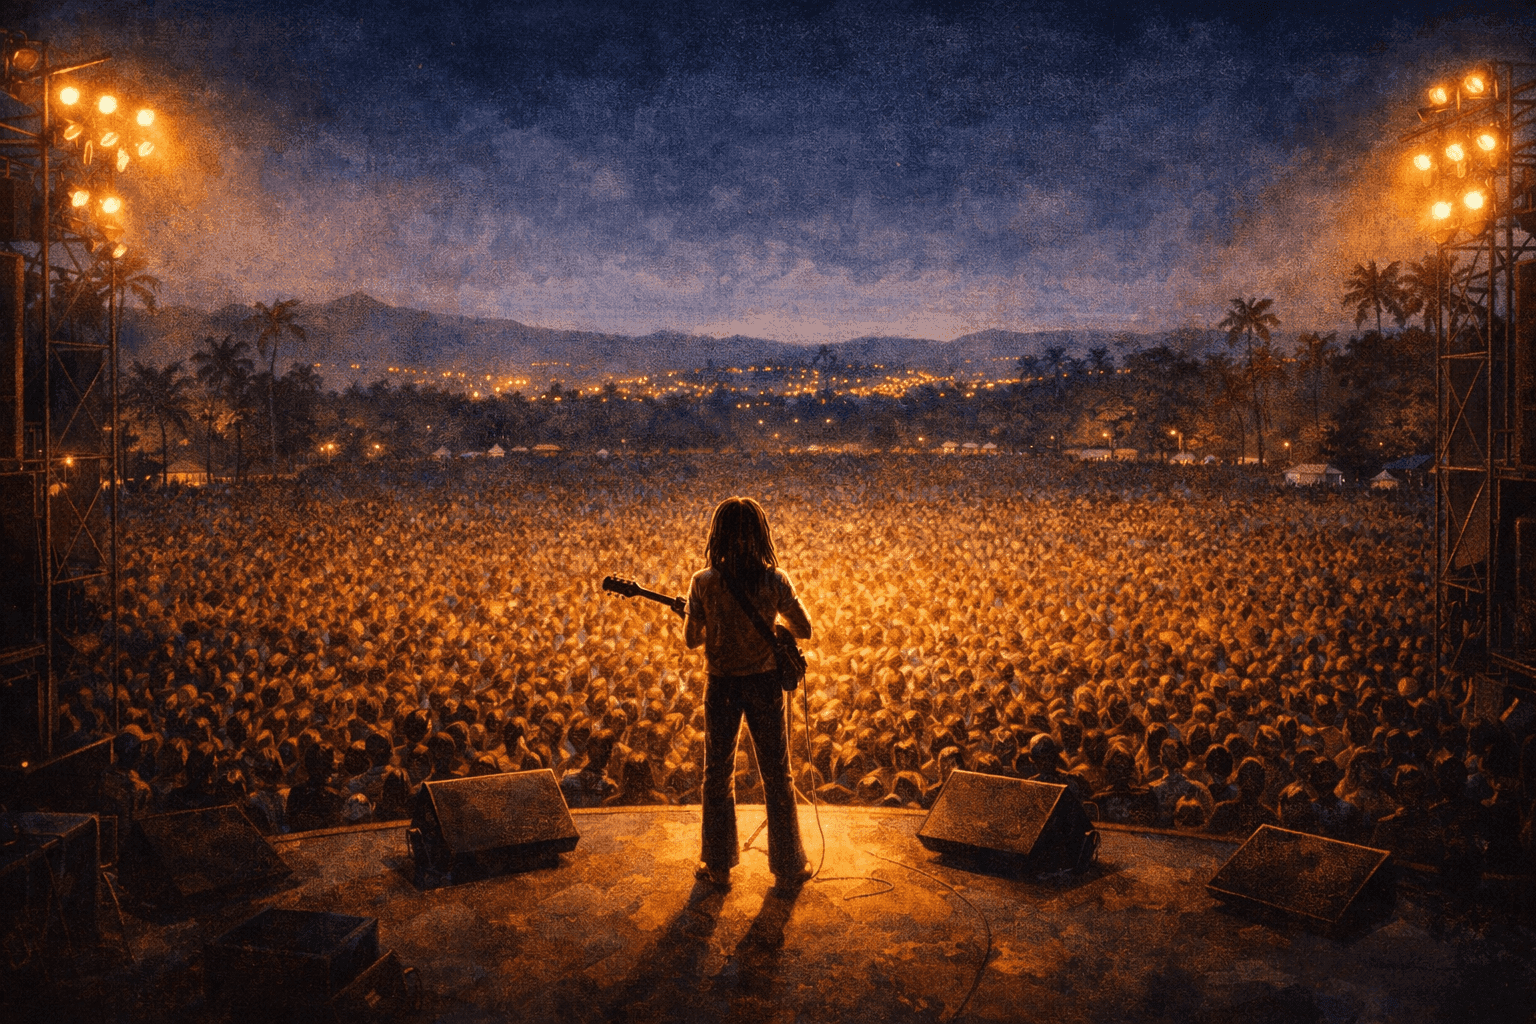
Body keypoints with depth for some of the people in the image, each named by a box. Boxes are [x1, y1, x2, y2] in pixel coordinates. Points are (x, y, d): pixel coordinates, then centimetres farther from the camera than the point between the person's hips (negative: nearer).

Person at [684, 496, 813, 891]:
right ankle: (789, 866, 24)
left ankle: (718, 867, 26)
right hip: (765, 683, 0)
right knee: (776, 777, 14)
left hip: (722, 686, 0)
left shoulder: (704, 583, -14)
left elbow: (691, 639, -4)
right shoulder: (775, 580, -13)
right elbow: (804, 630, -1)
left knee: (718, 776, 16)